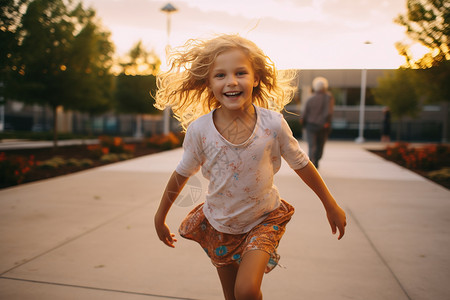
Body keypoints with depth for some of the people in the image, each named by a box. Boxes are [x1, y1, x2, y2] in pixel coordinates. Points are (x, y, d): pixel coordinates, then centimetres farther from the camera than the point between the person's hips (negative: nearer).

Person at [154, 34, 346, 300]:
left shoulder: (273, 123, -21)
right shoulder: (199, 129, -20)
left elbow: (301, 164, -5)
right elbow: (182, 174, -4)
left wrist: (331, 205, 5)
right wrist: (160, 217, 8)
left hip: (263, 219, -1)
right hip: (219, 224, 2)